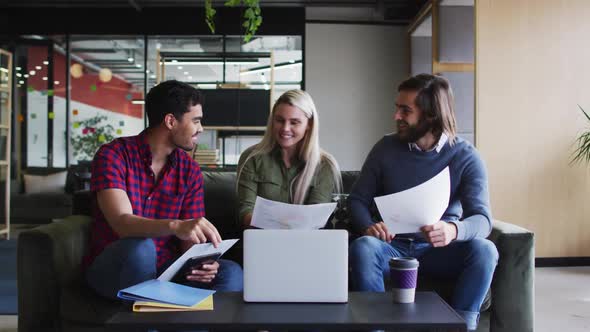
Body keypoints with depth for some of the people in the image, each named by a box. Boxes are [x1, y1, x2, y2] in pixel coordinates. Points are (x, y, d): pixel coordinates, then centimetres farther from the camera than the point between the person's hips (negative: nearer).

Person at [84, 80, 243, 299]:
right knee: (140, 247, -37)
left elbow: (190, 239, -2)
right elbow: (122, 223, -27)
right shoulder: (112, 155, -13)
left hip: (165, 267, 3)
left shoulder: (190, 170, 1)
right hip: (113, 269, -3)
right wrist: (175, 226, -46)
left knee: (232, 274, -22)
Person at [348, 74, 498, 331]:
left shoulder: (465, 157, -4)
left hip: (440, 251, 0)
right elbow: (358, 199, 6)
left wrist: (453, 230, -38)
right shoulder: (386, 148, 1)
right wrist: (367, 226, -18)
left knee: (484, 250, -30)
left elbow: (482, 218, -14)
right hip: (394, 247, 0)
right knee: (363, 247, -32)